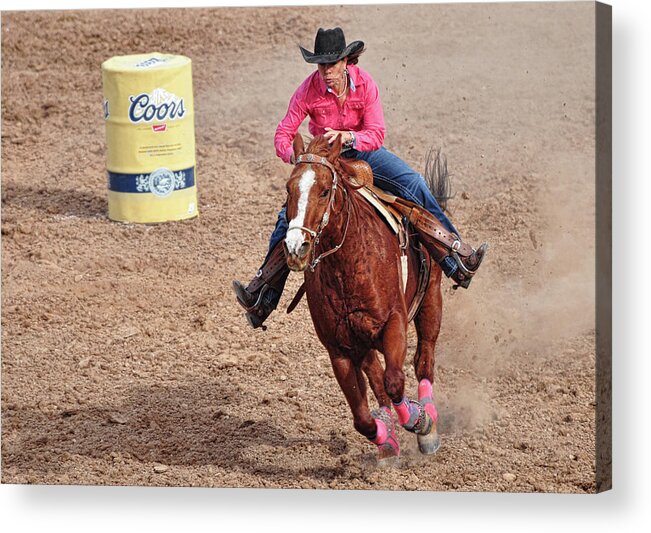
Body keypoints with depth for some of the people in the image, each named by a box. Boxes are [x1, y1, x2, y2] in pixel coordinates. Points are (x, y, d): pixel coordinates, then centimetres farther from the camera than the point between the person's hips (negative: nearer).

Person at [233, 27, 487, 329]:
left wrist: (348, 136, -41)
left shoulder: (364, 84, -19)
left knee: (415, 186, -19)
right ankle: (264, 297, -9)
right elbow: (283, 135, -17)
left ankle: (457, 264, -13)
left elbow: (376, 134, -21)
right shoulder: (308, 91, -19)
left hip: (364, 151, 0)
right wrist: (294, 156, -40)